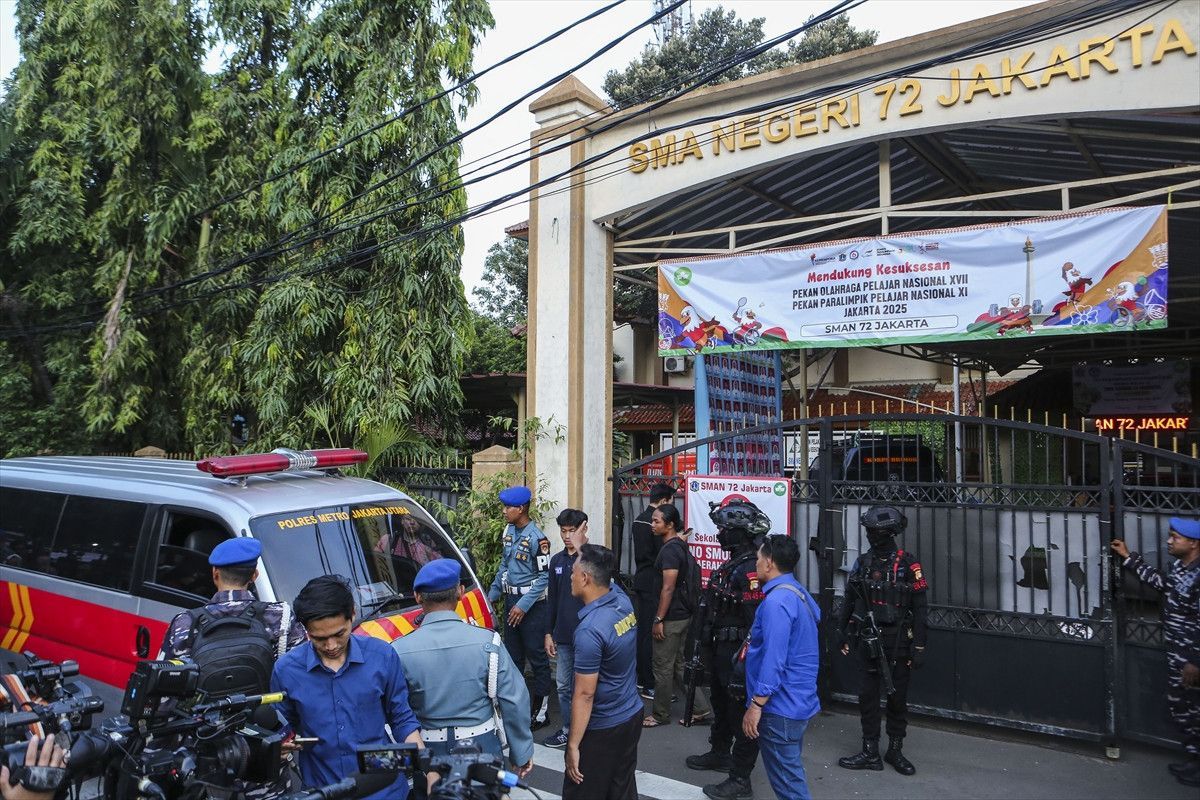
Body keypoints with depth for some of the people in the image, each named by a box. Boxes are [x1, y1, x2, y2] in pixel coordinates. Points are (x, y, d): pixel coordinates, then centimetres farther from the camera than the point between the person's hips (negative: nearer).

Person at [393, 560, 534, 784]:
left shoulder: (400, 651, -14)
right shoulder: (486, 642, -14)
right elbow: (515, 701, -10)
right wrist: (521, 754, 1)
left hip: (429, 754, 0)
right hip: (482, 748, 0)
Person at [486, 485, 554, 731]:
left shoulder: (537, 538, -17)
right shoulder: (508, 531, 6)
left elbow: (545, 575, -17)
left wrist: (524, 605, -18)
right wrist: (493, 594, 14)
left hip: (532, 604, -8)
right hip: (511, 600, 8)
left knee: (537, 657, 1)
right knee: (512, 655, 16)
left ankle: (538, 711, 10)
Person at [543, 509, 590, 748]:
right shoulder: (557, 560, 9)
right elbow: (552, 599, 14)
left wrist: (580, 549, -35)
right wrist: (549, 633, 13)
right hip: (563, 635, 6)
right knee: (564, 685, 14)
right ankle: (568, 729, 29)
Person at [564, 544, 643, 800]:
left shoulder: (589, 630, -27)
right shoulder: (624, 601, -5)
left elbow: (585, 694, -23)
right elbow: (603, 577, 18)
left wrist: (573, 745, -15)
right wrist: (579, 545, 27)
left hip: (601, 729, -8)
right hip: (632, 715, 8)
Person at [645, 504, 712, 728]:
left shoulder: (670, 549, -19)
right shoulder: (681, 545, 10)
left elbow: (668, 588, -21)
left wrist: (659, 619, -19)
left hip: (671, 617, -10)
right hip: (684, 614, 10)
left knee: (663, 667, 4)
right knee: (680, 664, 16)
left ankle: (661, 715, 18)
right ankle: (702, 710, 19)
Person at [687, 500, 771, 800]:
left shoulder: (750, 570, -24)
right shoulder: (732, 564, 9)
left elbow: (757, 621, -27)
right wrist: (708, 645, 23)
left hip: (739, 654, -10)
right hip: (722, 651, 11)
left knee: (742, 712, 1)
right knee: (721, 705, 25)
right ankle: (719, 753, 44)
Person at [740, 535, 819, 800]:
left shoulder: (776, 601, -22)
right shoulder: (800, 594, 10)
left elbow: (773, 660, -26)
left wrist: (756, 705, -22)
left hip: (780, 707, -10)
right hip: (799, 701, 10)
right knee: (792, 772, 20)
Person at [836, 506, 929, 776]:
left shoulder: (908, 564, -10)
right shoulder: (863, 562, 2)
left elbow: (920, 608, -10)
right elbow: (850, 600, 11)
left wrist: (918, 647, -11)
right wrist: (843, 634, 12)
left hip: (898, 642, -3)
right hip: (868, 640, 3)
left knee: (897, 698, 10)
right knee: (867, 697, 7)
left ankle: (895, 750, 26)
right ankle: (870, 753, 17)